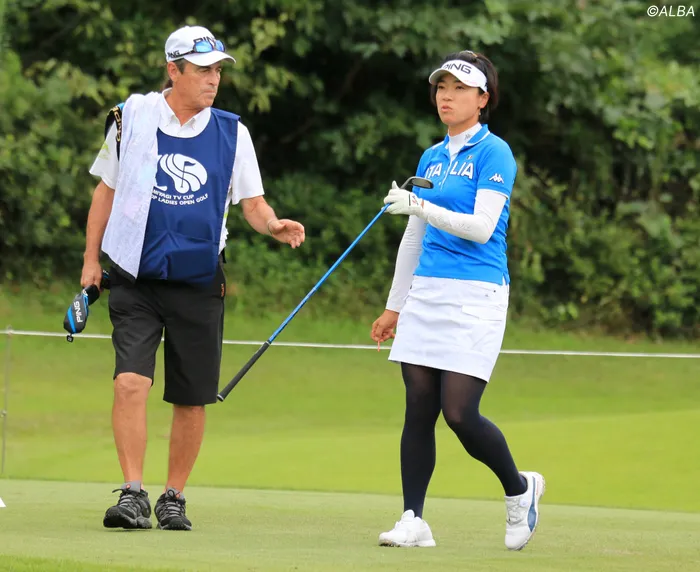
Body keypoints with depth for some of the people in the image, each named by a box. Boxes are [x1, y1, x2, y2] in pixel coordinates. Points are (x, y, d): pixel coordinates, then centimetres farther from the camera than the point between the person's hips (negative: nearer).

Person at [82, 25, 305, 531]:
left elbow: (252, 203, 6)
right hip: (136, 280, -1)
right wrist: (91, 259, 7)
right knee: (131, 381, -17)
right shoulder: (133, 118, 2)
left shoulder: (231, 133, 4)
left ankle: (174, 498, 18)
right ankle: (133, 495, -14)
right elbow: (107, 190, 11)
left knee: (192, 399, 3)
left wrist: (273, 225, -16)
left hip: (199, 285, 2)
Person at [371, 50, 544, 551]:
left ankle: (520, 489, 14)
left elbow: (481, 227, -16)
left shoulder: (493, 153, -5)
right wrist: (394, 306, 20)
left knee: (459, 412, -11)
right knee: (418, 409, 0)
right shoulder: (432, 158, 16)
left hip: (475, 295, -7)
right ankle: (413, 521, 2)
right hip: (426, 293, 7)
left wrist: (421, 207, -25)